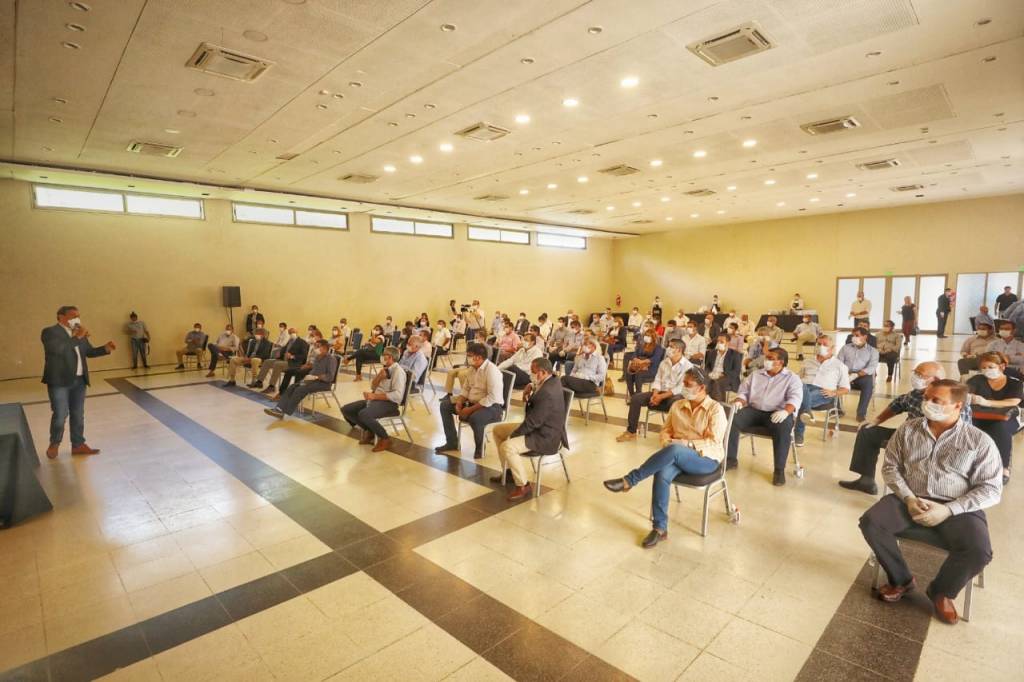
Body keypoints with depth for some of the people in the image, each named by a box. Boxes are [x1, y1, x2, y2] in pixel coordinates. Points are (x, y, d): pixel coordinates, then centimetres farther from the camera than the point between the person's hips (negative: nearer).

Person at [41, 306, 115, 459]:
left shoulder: (79, 333, 12)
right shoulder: (49, 332, -8)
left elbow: (89, 352, 19)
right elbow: (58, 349, -25)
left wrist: (105, 348, 2)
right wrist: (77, 338, -21)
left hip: (79, 380, 6)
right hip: (59, 381, -6)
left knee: (78, 414, 10)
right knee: (60, 415, -3)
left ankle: (78, 445, 19)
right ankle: (54, 444, 19)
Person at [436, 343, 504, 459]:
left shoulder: (492, 371, -22)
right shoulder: (472, 368, 5)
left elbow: (492, 398, -29)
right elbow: (466, 388, 12)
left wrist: (470, 409, -26)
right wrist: (459, 403, -8)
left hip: (492, 406, -9)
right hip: (472, 402, 9)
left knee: (474, 418, -38)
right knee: (445, 405, 5)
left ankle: (479, 448, -8)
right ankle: (452, 442, 12)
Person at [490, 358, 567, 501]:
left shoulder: (547, 393, -30)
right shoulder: (552, 379, -1)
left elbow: (532, 422, -26)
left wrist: (513, 435, -12)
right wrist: (531, 386, 2)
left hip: (546, 437, -11)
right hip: (539, 427, 11)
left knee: (507, 447, -30)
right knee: (497, 430, 13)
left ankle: (523, 486, -12)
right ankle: (508, 470, 25)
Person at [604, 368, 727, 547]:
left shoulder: (715, 409, -5)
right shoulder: (677, 405, 11)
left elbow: (713, 443, -13)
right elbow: (666, 430, 14)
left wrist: (684, 443, -22)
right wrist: (666, 442, -9)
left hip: (706, 460, -4)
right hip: (678, 457, 4)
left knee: (674, 451, -37)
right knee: (662, 474, -32)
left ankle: (629, 481, -27)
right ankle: (660, 528, -21)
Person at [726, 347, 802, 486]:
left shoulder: (792, 378, 8)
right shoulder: (755, 375, 20)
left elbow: (795, 398, -8)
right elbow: (743, 391, 16)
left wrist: (786, 411, -29)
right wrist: (739, 401, -8)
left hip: (777, 414, -3)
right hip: (754, 410, 4)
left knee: (783, 427, -38)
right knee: (732, 418, -24)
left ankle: (779, 469, -25)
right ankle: (731, 459, -13)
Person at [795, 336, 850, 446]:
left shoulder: (839, 365, 20)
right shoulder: (808, 362, 28)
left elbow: (846, 389, 16)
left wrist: (833, 393, -6)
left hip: (823, 393, -2)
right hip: (805, 388, 2)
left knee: (803, 398, -38)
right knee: (801, 386, -38)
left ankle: (798, 433, -39)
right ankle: (807, 412, -60)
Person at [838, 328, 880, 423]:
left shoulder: (873, 351, 12)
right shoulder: (845, 347, 18)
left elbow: (872, 368, -5)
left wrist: (856, 375, -23)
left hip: (862, 376, -2)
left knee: (868, 381, -37)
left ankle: (861, 413, -30)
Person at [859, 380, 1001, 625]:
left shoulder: (979, 441, -1)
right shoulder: (908, 429, 5)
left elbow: (991, 489, -5)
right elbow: (890, 466, 6)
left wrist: (948, 510, -18)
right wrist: (909, 498, -11)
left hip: (957, 507, -1)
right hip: (910, 499, 2)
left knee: (978, 551, -29)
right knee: (870, 522, -23)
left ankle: (941, 591, 5)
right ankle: (901, 579, 5)